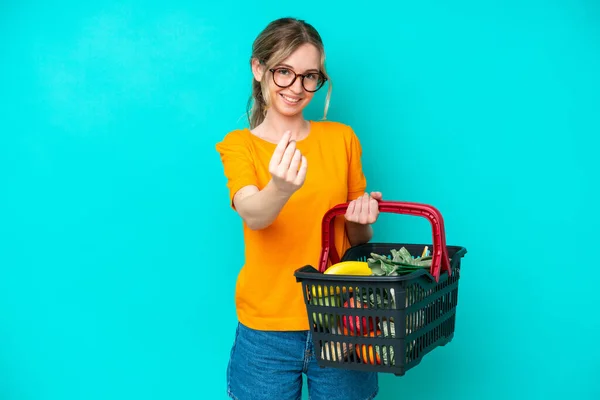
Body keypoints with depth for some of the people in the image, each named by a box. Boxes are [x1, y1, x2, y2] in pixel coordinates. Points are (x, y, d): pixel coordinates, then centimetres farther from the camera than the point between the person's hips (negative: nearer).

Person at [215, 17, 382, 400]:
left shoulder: (342, 138, 4)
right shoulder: (239, 144, -1)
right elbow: (252, 215, -22)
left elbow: (358, 238, 12)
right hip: (267, 331, -1)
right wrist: (280, 189, -43)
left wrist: (362, 219, -11)